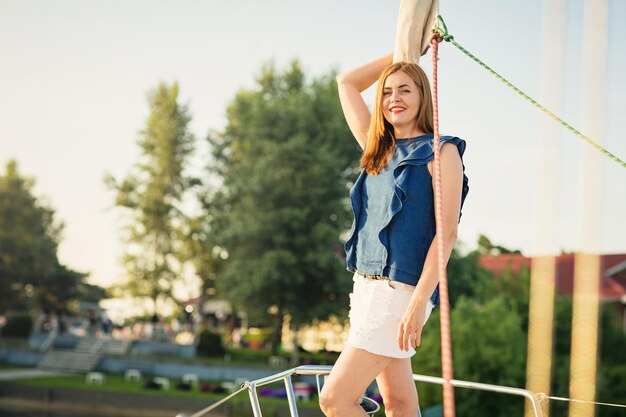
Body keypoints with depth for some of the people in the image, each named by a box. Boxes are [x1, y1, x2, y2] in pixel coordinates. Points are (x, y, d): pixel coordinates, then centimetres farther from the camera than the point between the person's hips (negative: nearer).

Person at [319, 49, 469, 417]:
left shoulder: (441, 152, -6)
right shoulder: (379, 151, 14)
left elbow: (447, 233, -13)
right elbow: (347, 82, 23)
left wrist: (418, 304, -21)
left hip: (401, 292, -7)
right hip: (367, 287, 7)